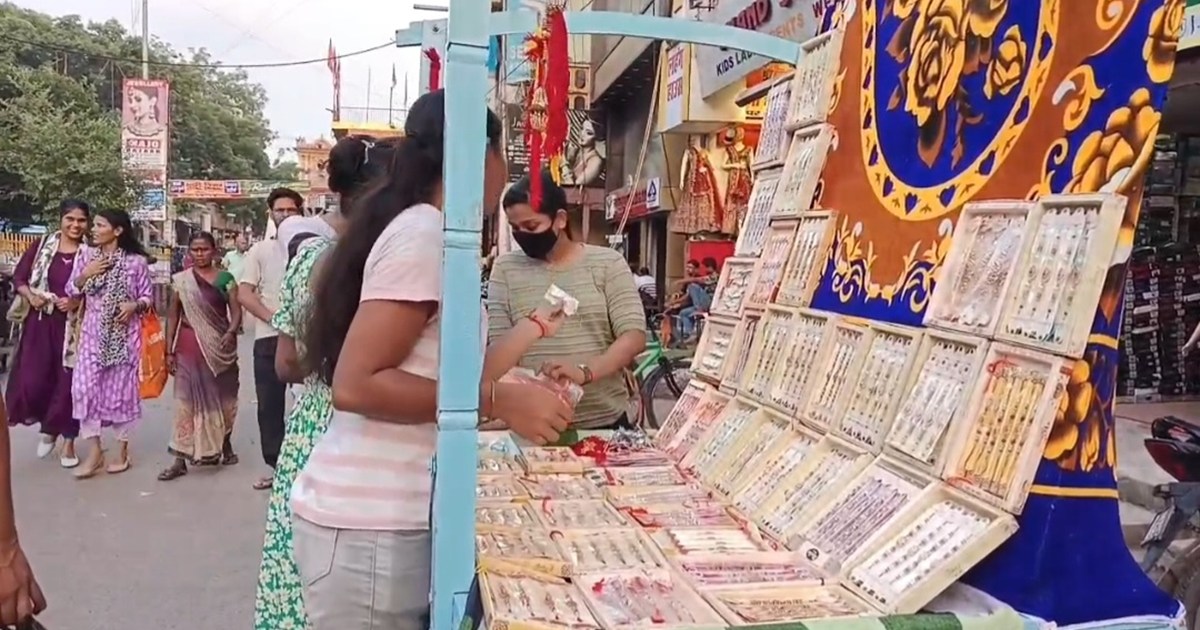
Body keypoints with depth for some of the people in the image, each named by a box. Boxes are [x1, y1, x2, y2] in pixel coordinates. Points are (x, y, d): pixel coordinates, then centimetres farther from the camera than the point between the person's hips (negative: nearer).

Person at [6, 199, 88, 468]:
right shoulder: (42, 245, 3)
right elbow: (18, 277, 6)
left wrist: (77, 301, -18)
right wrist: (30, 295, -11)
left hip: (73, 326, -1)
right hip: (40, 323, 1)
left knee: (69, 383, 3)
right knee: (32, 382, -2)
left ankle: (68, 441, 18)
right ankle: (49, 426, 27)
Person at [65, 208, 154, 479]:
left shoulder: (136, 261, -3)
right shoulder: (85, 255, 5)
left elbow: (148, 296, 2)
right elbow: (71, 291, 8)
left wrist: (134, 306, -18)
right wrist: (86, 274, -9)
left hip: (124, 332, -3)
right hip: (93, 331, 3)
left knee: (121, 387, 3)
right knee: (84, 386, -6)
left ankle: (123, 450, 16)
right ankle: (95, 451, 4)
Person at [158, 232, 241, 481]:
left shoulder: (225, 278, 2)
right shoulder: (180, 280, 4)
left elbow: (236, 312, -2)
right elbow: (173, 316, 7)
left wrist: (231, 332, -22)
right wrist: (169, 350, 3)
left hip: (219, 346, 0)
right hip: (190, 347, 0)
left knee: (222, 397, 8)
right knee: (187, 400, -2)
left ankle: (225, 444, 29)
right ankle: (181, 459, -1)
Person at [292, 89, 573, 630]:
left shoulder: (422, 230, 14)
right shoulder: (425, 232, -14)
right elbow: (356, 385, -22)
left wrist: (535, 325, 31)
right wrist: (499, 401, -21)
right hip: (368, 525, -9)